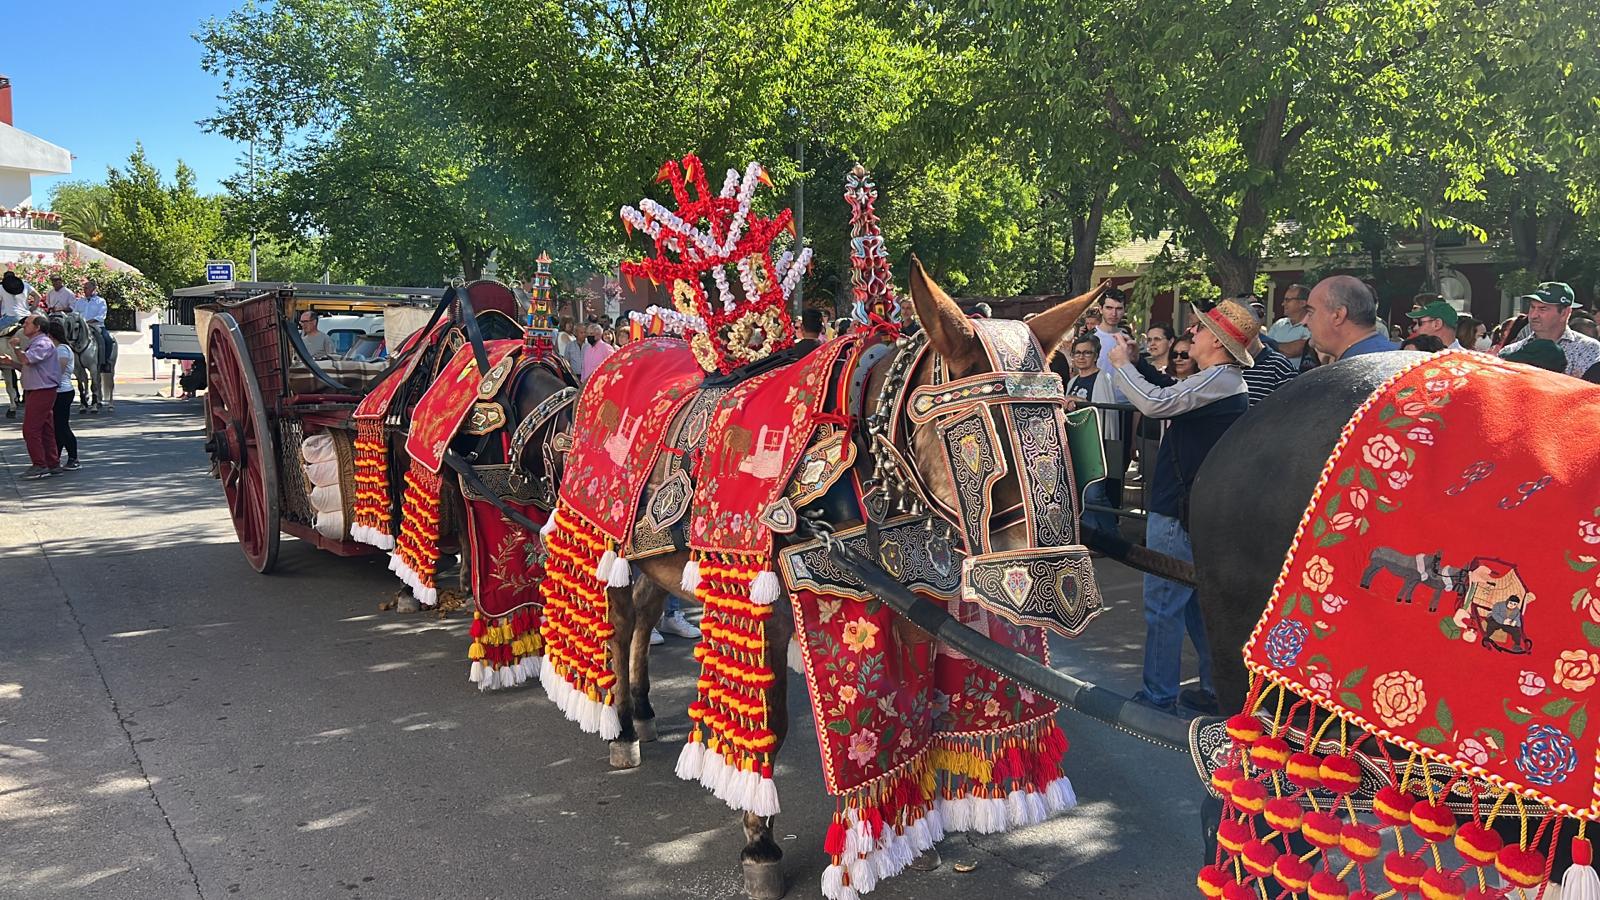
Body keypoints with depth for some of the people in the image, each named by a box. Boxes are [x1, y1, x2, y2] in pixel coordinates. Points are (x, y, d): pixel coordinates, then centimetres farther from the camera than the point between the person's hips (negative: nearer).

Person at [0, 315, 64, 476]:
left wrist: (16, 346, -11)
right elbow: (28, 366, 24)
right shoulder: (35, 343, 20)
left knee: (30, 429, -9)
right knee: (45, 430, 11)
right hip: (35, 391, 10)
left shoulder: (43, 343, -14)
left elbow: (26, 360, -28)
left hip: (42, 392, -10)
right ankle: (53, 464, 15)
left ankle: (40, 466, -6)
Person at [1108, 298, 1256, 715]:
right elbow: (1169, 398, 21)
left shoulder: (1219, 380, -17)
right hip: (1198, 509, 10)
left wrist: (1122, 364, -13)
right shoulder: (1226, 382, 16)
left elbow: (1156, 403, -27)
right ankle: (1216, 689, 24)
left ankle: (1158, 696, 4)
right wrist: (1135, 365, 13)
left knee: (1163, 604, -3)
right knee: (1197, 601, 17)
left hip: (1180, 512, -10)